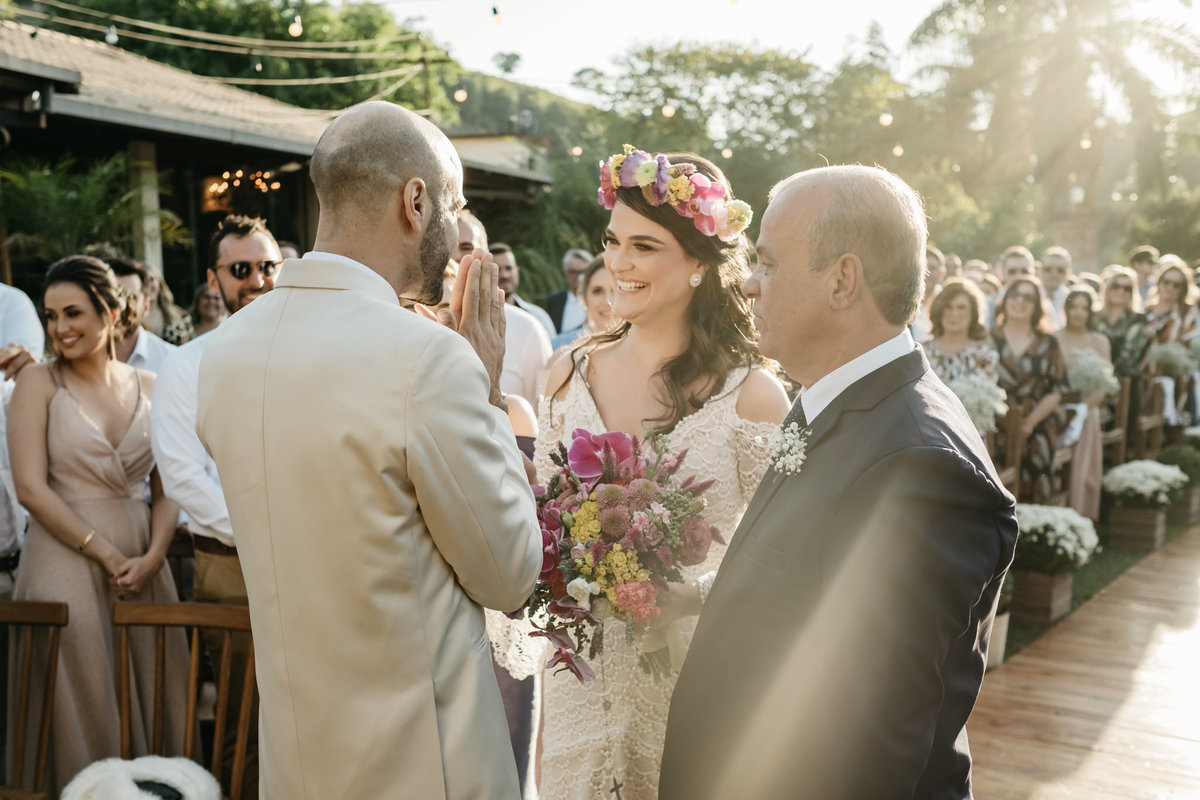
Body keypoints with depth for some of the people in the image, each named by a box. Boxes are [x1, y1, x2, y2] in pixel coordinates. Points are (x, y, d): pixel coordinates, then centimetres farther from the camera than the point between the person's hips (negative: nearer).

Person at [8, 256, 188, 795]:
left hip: (143, 565, 3)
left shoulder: (149, 387, 8)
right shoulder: (38, 382, 0)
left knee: (149, 704, 8)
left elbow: (167, 489, 7)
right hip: (65, 564, -3)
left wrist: (151, 557, -9)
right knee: (81, 705, 2)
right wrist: (106, 553, -12)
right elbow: (30, 488, -8)